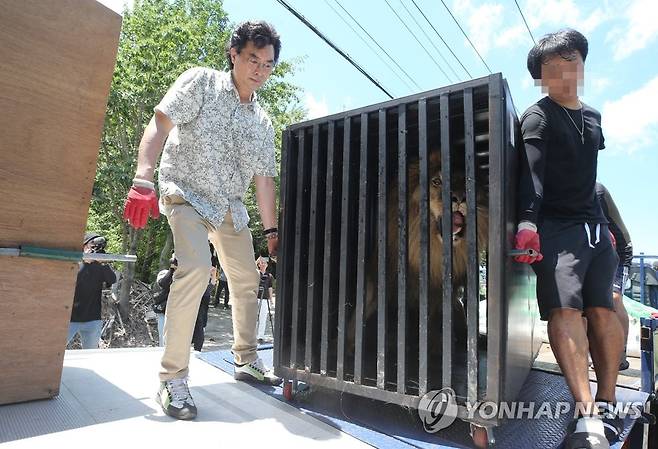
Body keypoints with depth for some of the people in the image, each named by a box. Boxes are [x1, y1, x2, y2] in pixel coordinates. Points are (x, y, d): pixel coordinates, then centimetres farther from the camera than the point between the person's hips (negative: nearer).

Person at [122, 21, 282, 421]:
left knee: (247, 280, 7)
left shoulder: (264, 122, 8)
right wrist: (143, 179, -29)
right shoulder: (200, 82, -5)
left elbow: (264, 179, 8)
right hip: (186, 195, -6)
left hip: (231, 207, 6)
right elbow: (160, 123, -16)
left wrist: (271, 230, 4)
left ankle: (246, 360, 26)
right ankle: (173, 377, -12)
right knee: (196, 269, -27)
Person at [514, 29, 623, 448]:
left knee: (604, 310, -1)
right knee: (565, 308, -18)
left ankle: (607, 406, 9)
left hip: (594, 225, 7)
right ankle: (588, 414, -21)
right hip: (556, 226, -6)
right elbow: (531, 174, -15)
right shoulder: (538, 117, 0)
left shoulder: (592, 116, 22)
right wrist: (527, 223, -29)